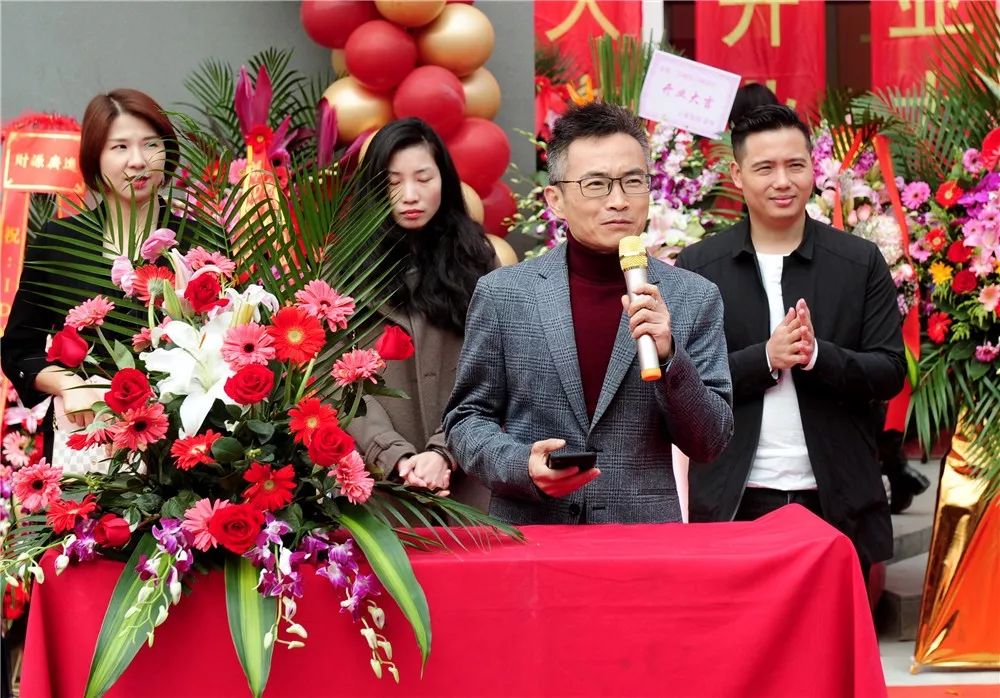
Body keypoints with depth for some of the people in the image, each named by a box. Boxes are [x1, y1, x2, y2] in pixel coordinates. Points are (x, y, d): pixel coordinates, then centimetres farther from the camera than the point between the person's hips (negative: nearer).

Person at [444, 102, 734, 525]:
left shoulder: (694, 299, 4)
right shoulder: (502, 294, 3)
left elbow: (709, 444, 4)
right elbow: (467, 418, 8)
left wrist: (667, 356, -11)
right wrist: (522, 466, -11)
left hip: (645, 538, 0)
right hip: (527, 535, 0)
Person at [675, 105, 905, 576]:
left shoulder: (862, 262, 4)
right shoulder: (697, 268, 2)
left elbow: (890, 373, 1)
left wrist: (817, 355, -17)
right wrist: (765, 357, -17)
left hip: (837, 503, 1)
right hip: (734, 502, -1)